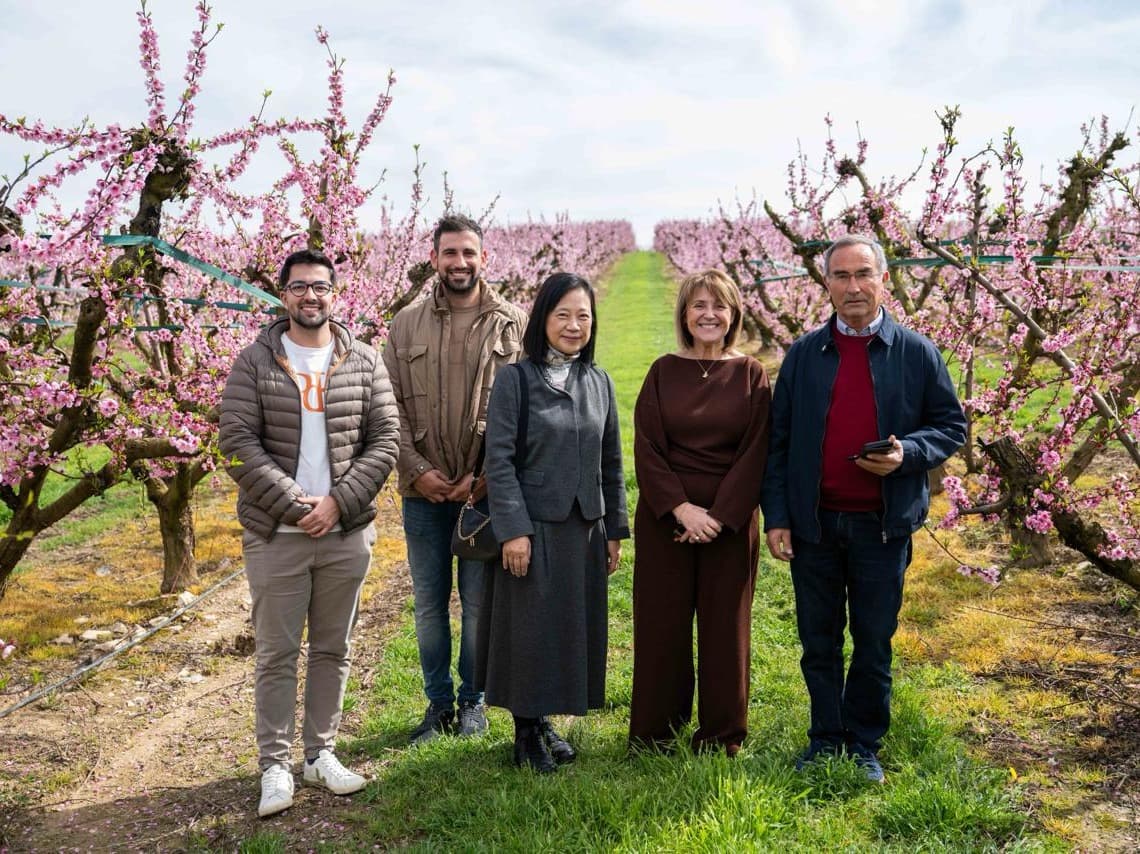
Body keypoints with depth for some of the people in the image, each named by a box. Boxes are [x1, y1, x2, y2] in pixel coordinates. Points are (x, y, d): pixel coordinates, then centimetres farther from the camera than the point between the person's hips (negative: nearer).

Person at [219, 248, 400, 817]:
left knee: (333, 650, 12)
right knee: (276, 654, 4)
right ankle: (275, 766, 16)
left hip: (346, 534, 2)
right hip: (275, 536, -2)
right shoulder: (254, 362, -1)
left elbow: (385, 439, 1)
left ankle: (321, 753, 26)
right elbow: (237, 443, -7)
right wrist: (294, 503, -15)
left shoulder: (364, 363, 4)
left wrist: (337, 501, -11)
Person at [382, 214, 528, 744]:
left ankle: (473, 701, 25)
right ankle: (439, 703, 26)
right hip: (425, 490, 2)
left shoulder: (513, 325, -1)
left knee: (479, 602, 8)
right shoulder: (407, 324, 4)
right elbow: (390, 406, 3)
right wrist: (416, 468, -8)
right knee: (429, 603, 10)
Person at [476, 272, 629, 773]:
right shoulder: (516, 380, -7)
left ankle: (545, 721, 29)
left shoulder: (599, 383, 8)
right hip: (533, 527, -5)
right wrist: (513, 529, -17)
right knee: (529, 631, 3)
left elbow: (611, 462, 11)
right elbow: (499, 459, -11)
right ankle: (527, 731, 20)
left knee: (576, 629, 11)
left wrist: (615, 529, 10)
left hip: (585, 529, 5)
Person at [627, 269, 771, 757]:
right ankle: (655, 731, 19)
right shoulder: (663, 372, 2)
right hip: (665, 517, 0)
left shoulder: (751, 375, 1)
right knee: (661, 623, 6)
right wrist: (682, 508, -14)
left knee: (725, 625, 7)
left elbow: (756, 453, -4)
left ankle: (721, 736, 20)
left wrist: (718, 516, -13)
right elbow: (646, 450, -3)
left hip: (730, 520, 0)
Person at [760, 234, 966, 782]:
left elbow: (952, 426, 5)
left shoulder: (917, 353, 1)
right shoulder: (804, 354, 4)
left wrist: (907, 454, -16)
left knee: (874, 644, 9)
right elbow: (778, 441, 4)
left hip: (883, 525, -1)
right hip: (813, 524, 1)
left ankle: (865, 746, 25)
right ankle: (825, 739, 27)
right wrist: (776, 516, -2)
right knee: (819, 643, 12)